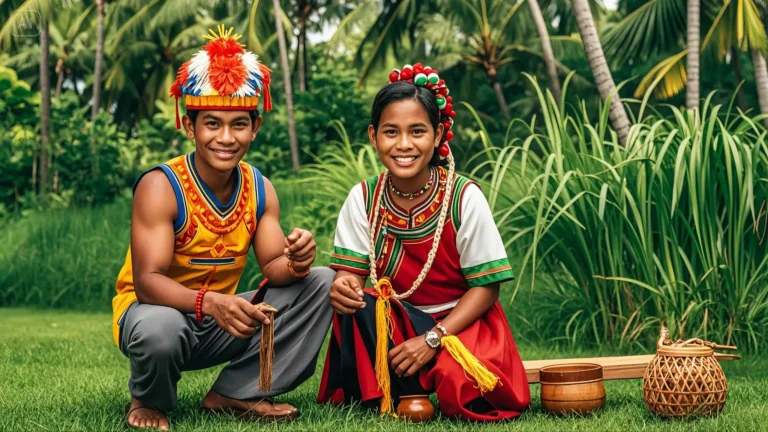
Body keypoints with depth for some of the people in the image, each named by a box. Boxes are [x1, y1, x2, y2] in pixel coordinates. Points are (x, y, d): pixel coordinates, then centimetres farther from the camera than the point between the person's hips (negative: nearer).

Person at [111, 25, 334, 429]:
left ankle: (236, 393, -5)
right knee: (159, 328, -42)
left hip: (222, 320, 6)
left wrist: (295, 263, -30)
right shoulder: (160, 187, -19)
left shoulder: (259, 189, -2)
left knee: (321, 283, -9)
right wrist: (209, 302, -46)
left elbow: (272, 269, -5)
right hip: (158, 310, -5)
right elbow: (147, 281, -27)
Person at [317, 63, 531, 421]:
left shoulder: (464, 198, -15)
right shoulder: (363, 199, -8)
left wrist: (432, 338, -20)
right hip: (393, 321, 2)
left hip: (459, 321, -2)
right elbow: (350, 273, -6)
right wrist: (342, 287, -31)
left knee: (468, 397, -30)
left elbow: (486, 287, -11)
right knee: (353, 304, -30)